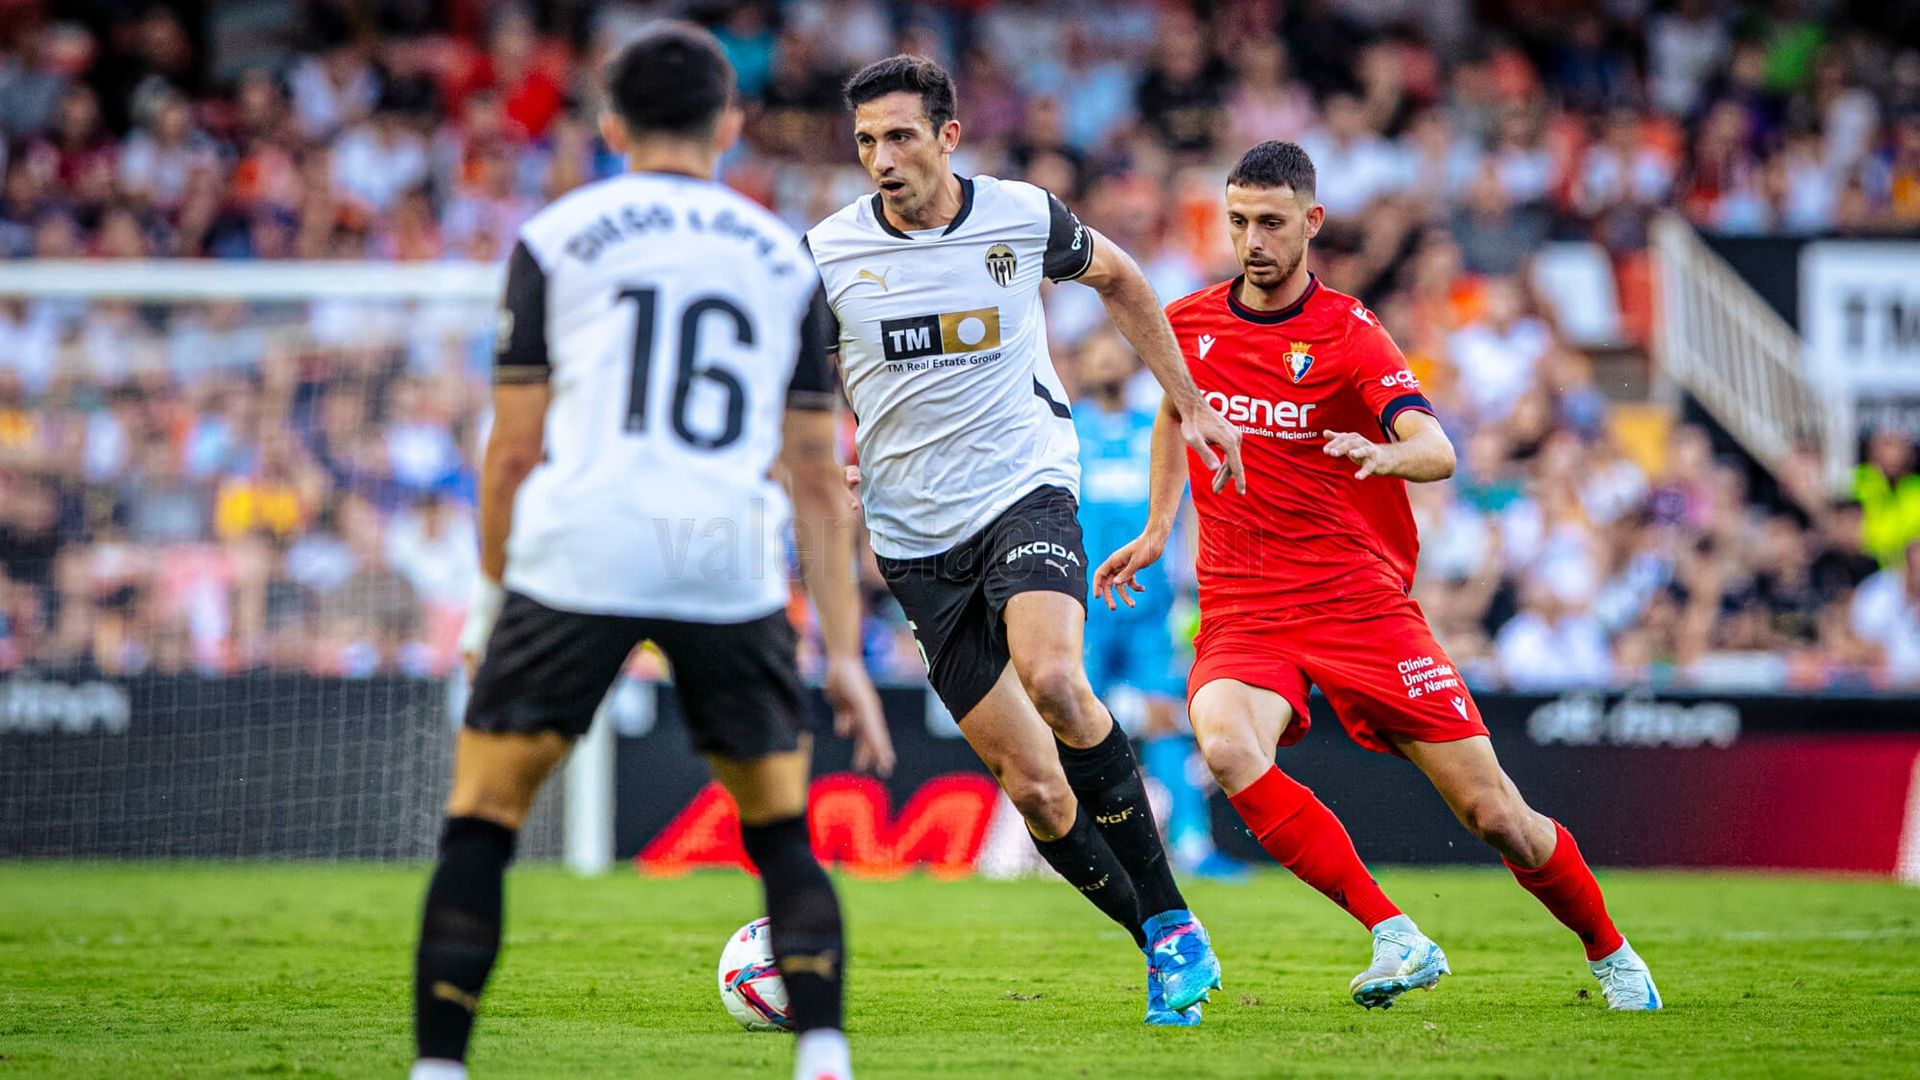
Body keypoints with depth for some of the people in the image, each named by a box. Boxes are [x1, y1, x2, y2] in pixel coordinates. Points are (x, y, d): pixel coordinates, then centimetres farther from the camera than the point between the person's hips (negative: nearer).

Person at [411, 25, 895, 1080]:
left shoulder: (554, 237, 12)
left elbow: (514, 449, 9)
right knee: (782, 833, 15)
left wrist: (492, 596, 20)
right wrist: (843, 654, 17)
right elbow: (816, 477, 16)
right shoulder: (785, 257, 18)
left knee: (479, 823, 8)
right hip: (733, 560, 2)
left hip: (577, 555, -2)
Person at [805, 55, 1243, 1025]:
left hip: (1025, 489, -2)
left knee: (1050, 677, -30)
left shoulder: (1023, 217, -4)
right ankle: (1162, 943, 14)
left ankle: (1170, 917, -17)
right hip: (915, 536, 2)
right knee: (1030, 780, -3)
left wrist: (1190, 404, 17)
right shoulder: (827, 253, -4)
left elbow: (1116, 278, 16)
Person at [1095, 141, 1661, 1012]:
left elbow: (1438, 451, -21)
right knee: (1227, 747, -33)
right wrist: (1157, 530, 26)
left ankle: (1611, 956, 25)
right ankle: (1395, 938, -28)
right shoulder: (1188, 324, 6)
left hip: (1364, 604, -2)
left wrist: (1387, 454, -43)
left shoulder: (1349, 335, -7)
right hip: (1242, 612, 2)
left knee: (1496, 818, -4)